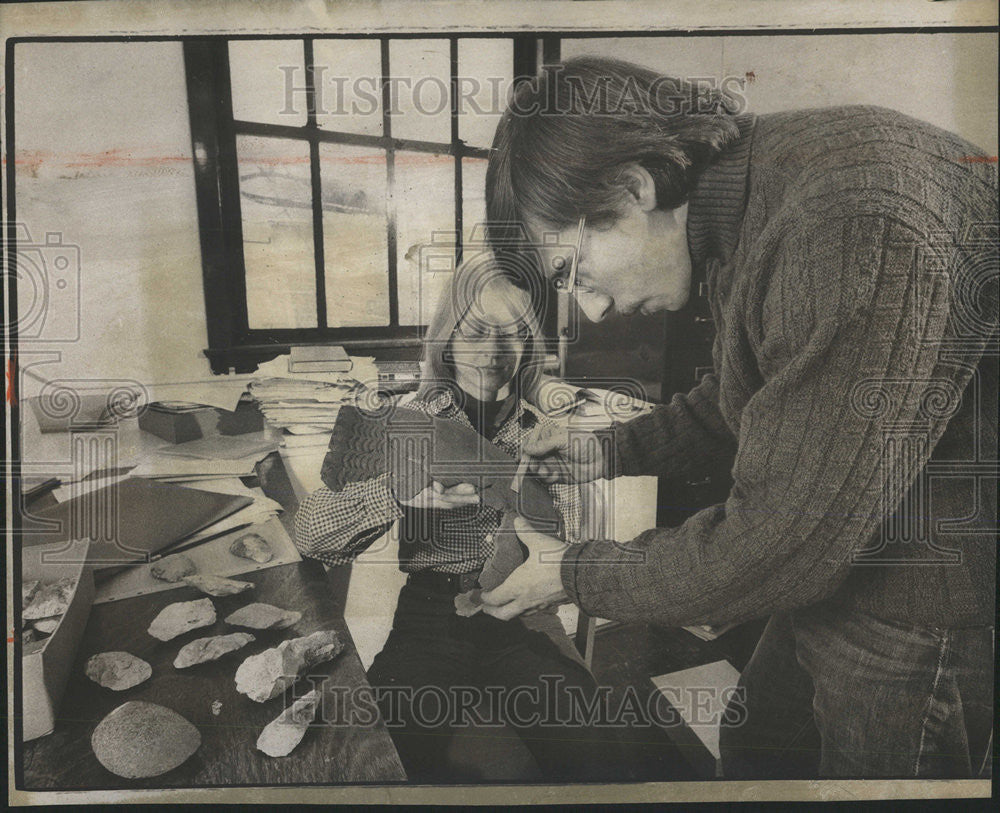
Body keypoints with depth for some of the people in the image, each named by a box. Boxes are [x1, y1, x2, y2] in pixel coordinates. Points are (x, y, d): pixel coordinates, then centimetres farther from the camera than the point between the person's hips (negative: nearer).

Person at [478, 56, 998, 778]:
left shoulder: (857, 226, -32)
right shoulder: (742, 213, 0)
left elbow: (785, 542, -29)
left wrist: (574, 576, -15)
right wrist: (611, 454, 8)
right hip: (838, 566, 9)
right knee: (755, 747, 23)